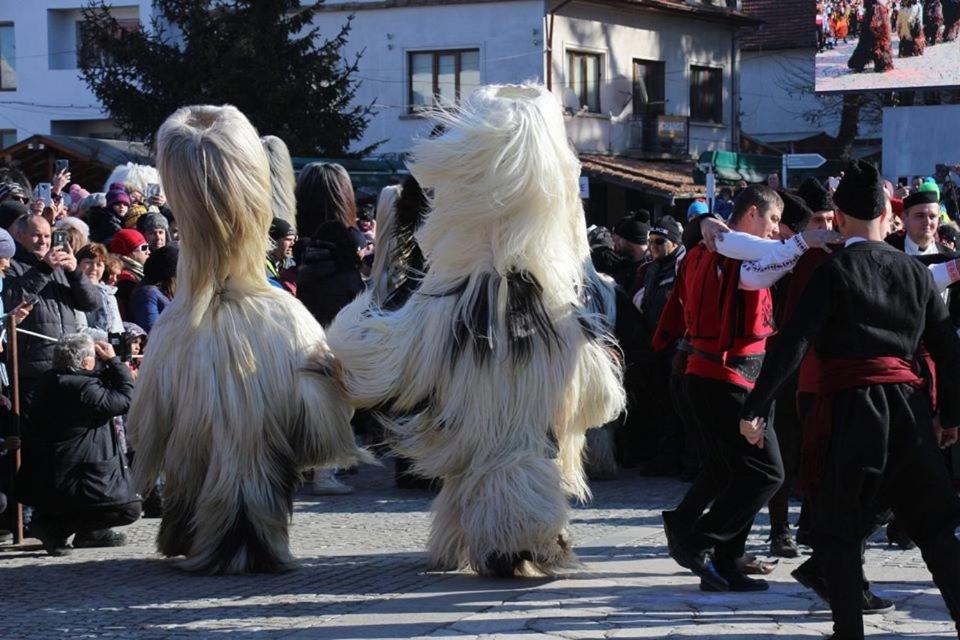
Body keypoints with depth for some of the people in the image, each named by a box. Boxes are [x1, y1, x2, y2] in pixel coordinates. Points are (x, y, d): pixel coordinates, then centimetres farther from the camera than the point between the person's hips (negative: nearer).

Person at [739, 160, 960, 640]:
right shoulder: (915, 272, 8)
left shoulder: (834, 272, -6)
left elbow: (793, 343, -14)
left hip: (848, 406, -4)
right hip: (907, 409, 4)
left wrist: (753, 409, -13)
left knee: (838, 528, 5)